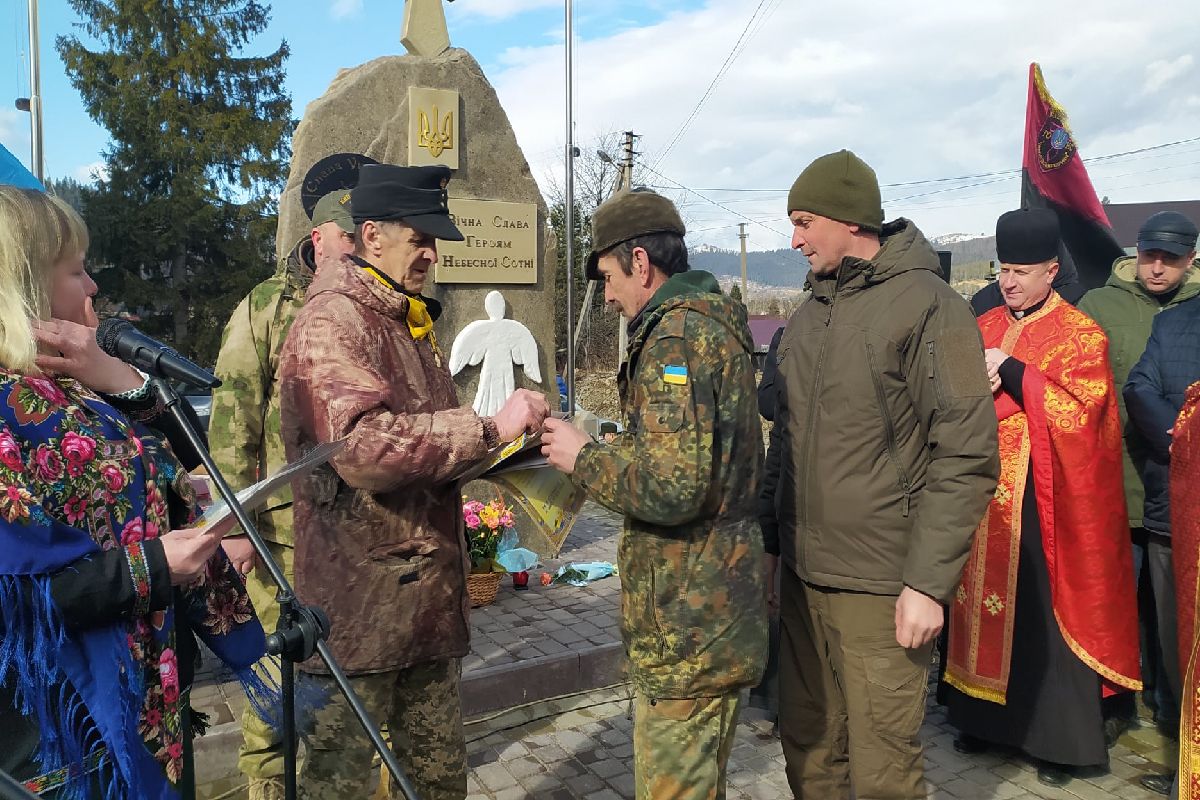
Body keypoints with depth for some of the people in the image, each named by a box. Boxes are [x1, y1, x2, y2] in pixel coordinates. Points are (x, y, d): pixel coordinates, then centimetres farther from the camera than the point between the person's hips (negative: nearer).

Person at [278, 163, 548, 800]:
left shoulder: (411, 323, 17)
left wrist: (501, 444, 10)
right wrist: (489, 429, -25)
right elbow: (364, 445, -29)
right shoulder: (330, 323, -13)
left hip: (428, 597, 9)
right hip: (360, 601, -8)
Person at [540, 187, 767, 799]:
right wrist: (604, 450, 13)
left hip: (686, 632, -10)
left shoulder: (677, 334, -18)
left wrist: (582, 458, -12)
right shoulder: (716, 324, 14)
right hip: (717, 609, 10)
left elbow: (672, 489, -27)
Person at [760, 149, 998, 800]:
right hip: (802, 575, 6)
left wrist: (929, 582, -16)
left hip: (880, 587, -6)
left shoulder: (928, 307, -9)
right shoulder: (807, 318, 13)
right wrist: (766, 538, 15)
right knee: (807, 747, 16)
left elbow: (967, 457, -13)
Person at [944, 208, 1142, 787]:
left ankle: (1059, 738, 18)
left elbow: (1079, 413, -14)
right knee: (984, 604, 10)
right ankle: (984, 717, 25)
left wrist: (1010, 372, -18)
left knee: (1043, 615, 2)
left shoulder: (1081, 337, -4)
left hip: (1043, 499, -4)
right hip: (984, 498, 4)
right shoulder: (981, 329, 11)